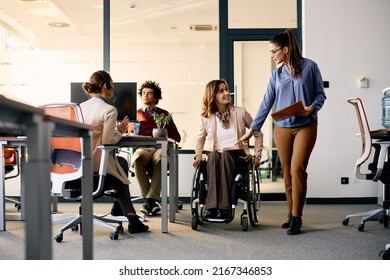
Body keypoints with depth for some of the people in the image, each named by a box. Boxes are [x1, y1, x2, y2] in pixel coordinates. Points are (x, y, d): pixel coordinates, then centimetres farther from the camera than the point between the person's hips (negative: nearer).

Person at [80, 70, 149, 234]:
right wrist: (120, 131, 0)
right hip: (97, 163, -7)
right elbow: (107, 141, -19)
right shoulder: (109, 110, -16)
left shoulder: (81, 107, 6)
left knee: (122, 162, 33)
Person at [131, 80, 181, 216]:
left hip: (160, 148, 0)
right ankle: (151, 201, -32)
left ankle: (149, 200, -38)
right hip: (142, 148, 0)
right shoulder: (136, 114, 25)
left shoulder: (163, 114, 25)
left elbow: (176, 136, 19)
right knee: (137, 158, -38)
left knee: (159, 159, -39)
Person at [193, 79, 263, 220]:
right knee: (214, 154, -35)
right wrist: (198, 155, 9)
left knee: (225, 154, -36)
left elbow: (258, 134, 12)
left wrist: (257, 156, 4)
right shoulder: (206, 118, 8)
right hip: (215, 160, 1)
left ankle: (225, 208, -44)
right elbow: (200, 138, 25)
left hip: (237, 158, -1)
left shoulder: (240, 112, 4)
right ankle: (211, 207, -45)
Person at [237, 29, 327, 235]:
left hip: (305, 126, -4)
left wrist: (312, 107, -18)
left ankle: (296, 218, -5)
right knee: (287, 172, 6)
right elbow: (266, 103, 11)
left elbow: (320, 94, 3)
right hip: (282, 128, 4)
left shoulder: (310, 67, -1)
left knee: (297, 168, -12)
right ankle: (291, 214, 16)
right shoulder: (277, 74, 9)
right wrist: (252, 129, 10)